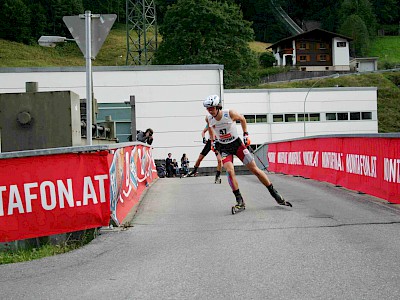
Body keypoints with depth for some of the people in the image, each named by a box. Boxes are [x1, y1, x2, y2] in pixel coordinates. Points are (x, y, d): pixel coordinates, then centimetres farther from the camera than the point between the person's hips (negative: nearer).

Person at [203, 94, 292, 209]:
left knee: (255, 170, -2)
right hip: (223, 148, 2)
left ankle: (275, 195, 9)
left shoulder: (230, 113, -21)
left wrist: (246, 134, 1)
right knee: (229, 171, -23)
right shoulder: (208, 119, -12)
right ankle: (239, 200, -12)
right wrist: (213, 140, 12)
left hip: (237, 144, -2)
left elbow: (242, 119, 1)